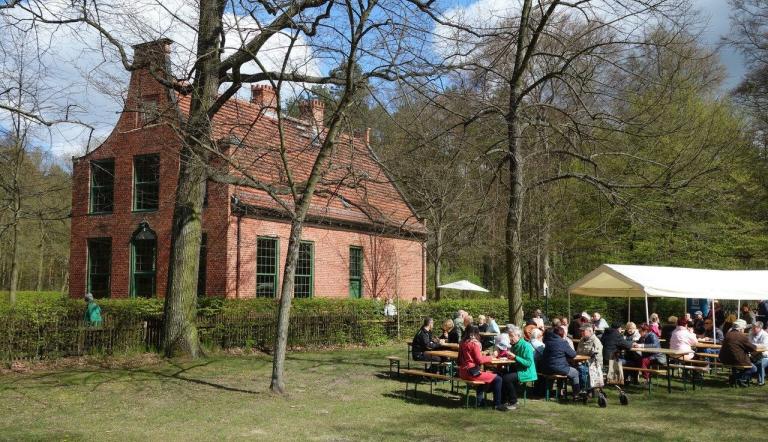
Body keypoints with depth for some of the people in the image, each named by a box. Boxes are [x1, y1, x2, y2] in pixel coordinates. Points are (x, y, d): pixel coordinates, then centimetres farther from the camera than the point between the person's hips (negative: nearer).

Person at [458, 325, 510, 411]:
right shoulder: (474, 343, -15)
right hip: (472, 372, -9)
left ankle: (479, 399, 38)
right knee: (497, 379, -4)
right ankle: (497, 404, 1)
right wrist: (490, 357, -1)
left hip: (463, 372, 9)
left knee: (487, 374, 34)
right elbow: (480, 360, -16)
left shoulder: (462, 342, 8)